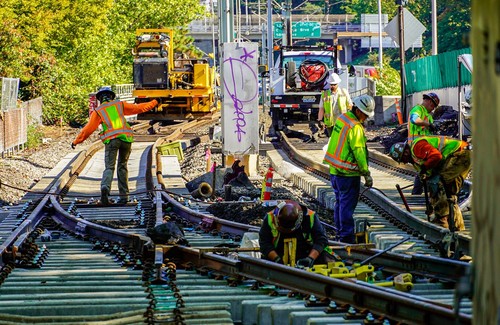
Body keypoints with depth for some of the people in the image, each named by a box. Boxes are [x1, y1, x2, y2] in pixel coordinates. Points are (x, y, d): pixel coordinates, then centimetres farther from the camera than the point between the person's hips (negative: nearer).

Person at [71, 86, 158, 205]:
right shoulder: (120, 105, 17)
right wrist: (154, 103, 36)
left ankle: (105, 187, -34)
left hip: (111, 140, -2)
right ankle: (123, 196, 14)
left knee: (109, 168, -4)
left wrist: (76, 141, 18)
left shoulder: (98, 111, 11)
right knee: (122, 167, 16)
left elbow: (88, 129, 8)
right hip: (126, 138, 2)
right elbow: (138, 108, 22)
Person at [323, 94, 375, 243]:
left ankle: (340, 233, 25)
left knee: (340, 202, 17)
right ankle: (347, 237, -3)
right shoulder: (355, 127, -20)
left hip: (334, 170, 9)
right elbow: (359, 153, -22)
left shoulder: (342, 118, 9)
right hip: (348, 174, -9)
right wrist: (367, 174, -16)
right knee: (347, 205, -5)